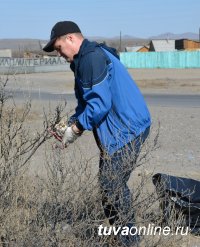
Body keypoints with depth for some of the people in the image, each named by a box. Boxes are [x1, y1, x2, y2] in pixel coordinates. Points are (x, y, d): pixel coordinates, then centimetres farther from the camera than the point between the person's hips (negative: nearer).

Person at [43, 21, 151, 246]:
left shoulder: (92, 57, -16)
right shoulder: (85, 59, 17)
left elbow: (100, 103, -23)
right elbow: (87, 102, 21)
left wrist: (76, 129, -12)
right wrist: (70, 124, 7)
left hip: (126, 129, -10)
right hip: (123, 128, 10)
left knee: (113, 186, -6)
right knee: (110, 184, 14)